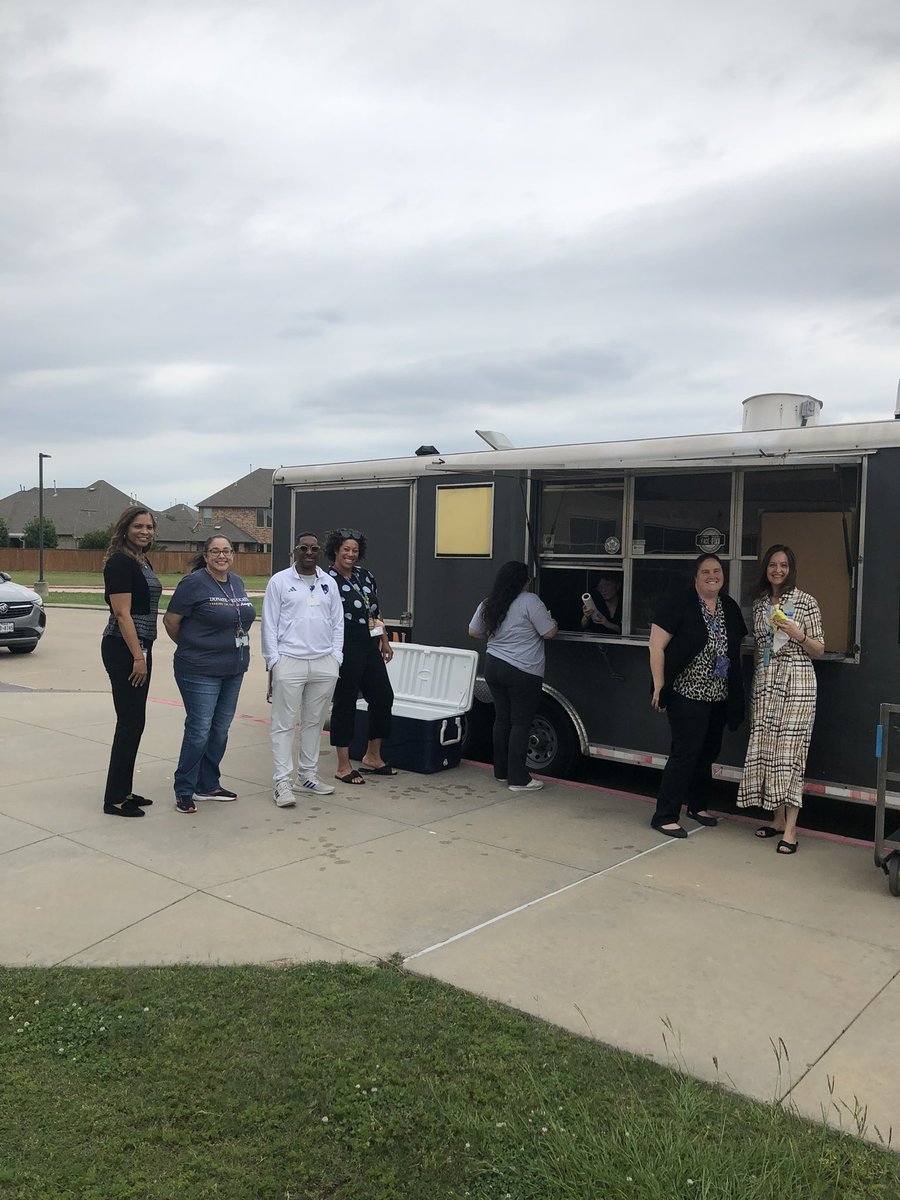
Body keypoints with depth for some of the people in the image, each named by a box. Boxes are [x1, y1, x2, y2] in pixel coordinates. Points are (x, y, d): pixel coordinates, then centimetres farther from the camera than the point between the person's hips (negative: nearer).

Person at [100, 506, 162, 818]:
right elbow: (122, 614, -18)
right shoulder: (120, 562, -14)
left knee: (133, 721, 12)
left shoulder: (143, 561, 14)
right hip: (123, 650, -9)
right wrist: (138, 656, -20)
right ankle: (115, 799, 4)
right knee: (130, 721, -5)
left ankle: (123, 791, 22)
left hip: (140, 648, 9)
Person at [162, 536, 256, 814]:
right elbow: (170, 620, -8)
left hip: (234, 670, 7)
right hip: (200, 671, -7)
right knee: (199, 731, -4)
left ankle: (208, 785, 26)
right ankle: (184, 790, 10)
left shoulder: (237, 582, 10)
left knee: (221, 729, 13)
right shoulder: (194, 583, -12)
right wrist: (189, 647, 4)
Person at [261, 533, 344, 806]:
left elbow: (337, 623, 13)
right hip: (289, 661, -4)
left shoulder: (329, 583, 12)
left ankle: (307, 775, 21)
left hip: (324, 663, 4)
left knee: (315, 722, 11)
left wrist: (336, 657, 5)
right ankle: (283, 781, 1)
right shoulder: (279, 581, 2)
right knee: (284, 723, -3)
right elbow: (269, 624, 0)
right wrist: (273, 660, -6)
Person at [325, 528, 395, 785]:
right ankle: (343, 766, 13)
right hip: (346, 650, -8)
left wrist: (385, 641, 19)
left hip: (370, 648, 8)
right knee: (345, 703, 1)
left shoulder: (365, 576, 12)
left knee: (383, 697, 11)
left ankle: (372, 757, 27)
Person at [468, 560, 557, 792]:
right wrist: (551, 620, 11)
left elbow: (473, 632, 17)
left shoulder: (488, 603, 8)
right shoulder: (529, 601, -12)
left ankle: (501, 772, 22)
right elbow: (549, 633, -10)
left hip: (493, 666, 7)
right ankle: (518, 779, 1)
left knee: (502, 719, 14)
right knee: (521, 723, -1)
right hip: (522, 672, -7)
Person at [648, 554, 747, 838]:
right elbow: (656, 647, -11)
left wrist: (737, 692, 14)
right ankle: (664, 817, 3)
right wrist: (659, 686, -15)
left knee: (708, 752, 16)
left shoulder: (730, 608, 9)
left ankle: (697, 806, 34)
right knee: (686, 752, -7)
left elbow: (736, 649, 17)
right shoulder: (680, 606, -11)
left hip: (720, 697, 7)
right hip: (688, 695, -7)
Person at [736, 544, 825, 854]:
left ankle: (790, 829, -3)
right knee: (766, 749, 3)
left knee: (789, 750, -7)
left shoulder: (806, 602, -2)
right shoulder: (759, 603, 11)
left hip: (796, 683, -5)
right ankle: (777, 818, 15)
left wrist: (798, 634, -17)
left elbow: (819, 651, 1)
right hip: (765, 683, 5)